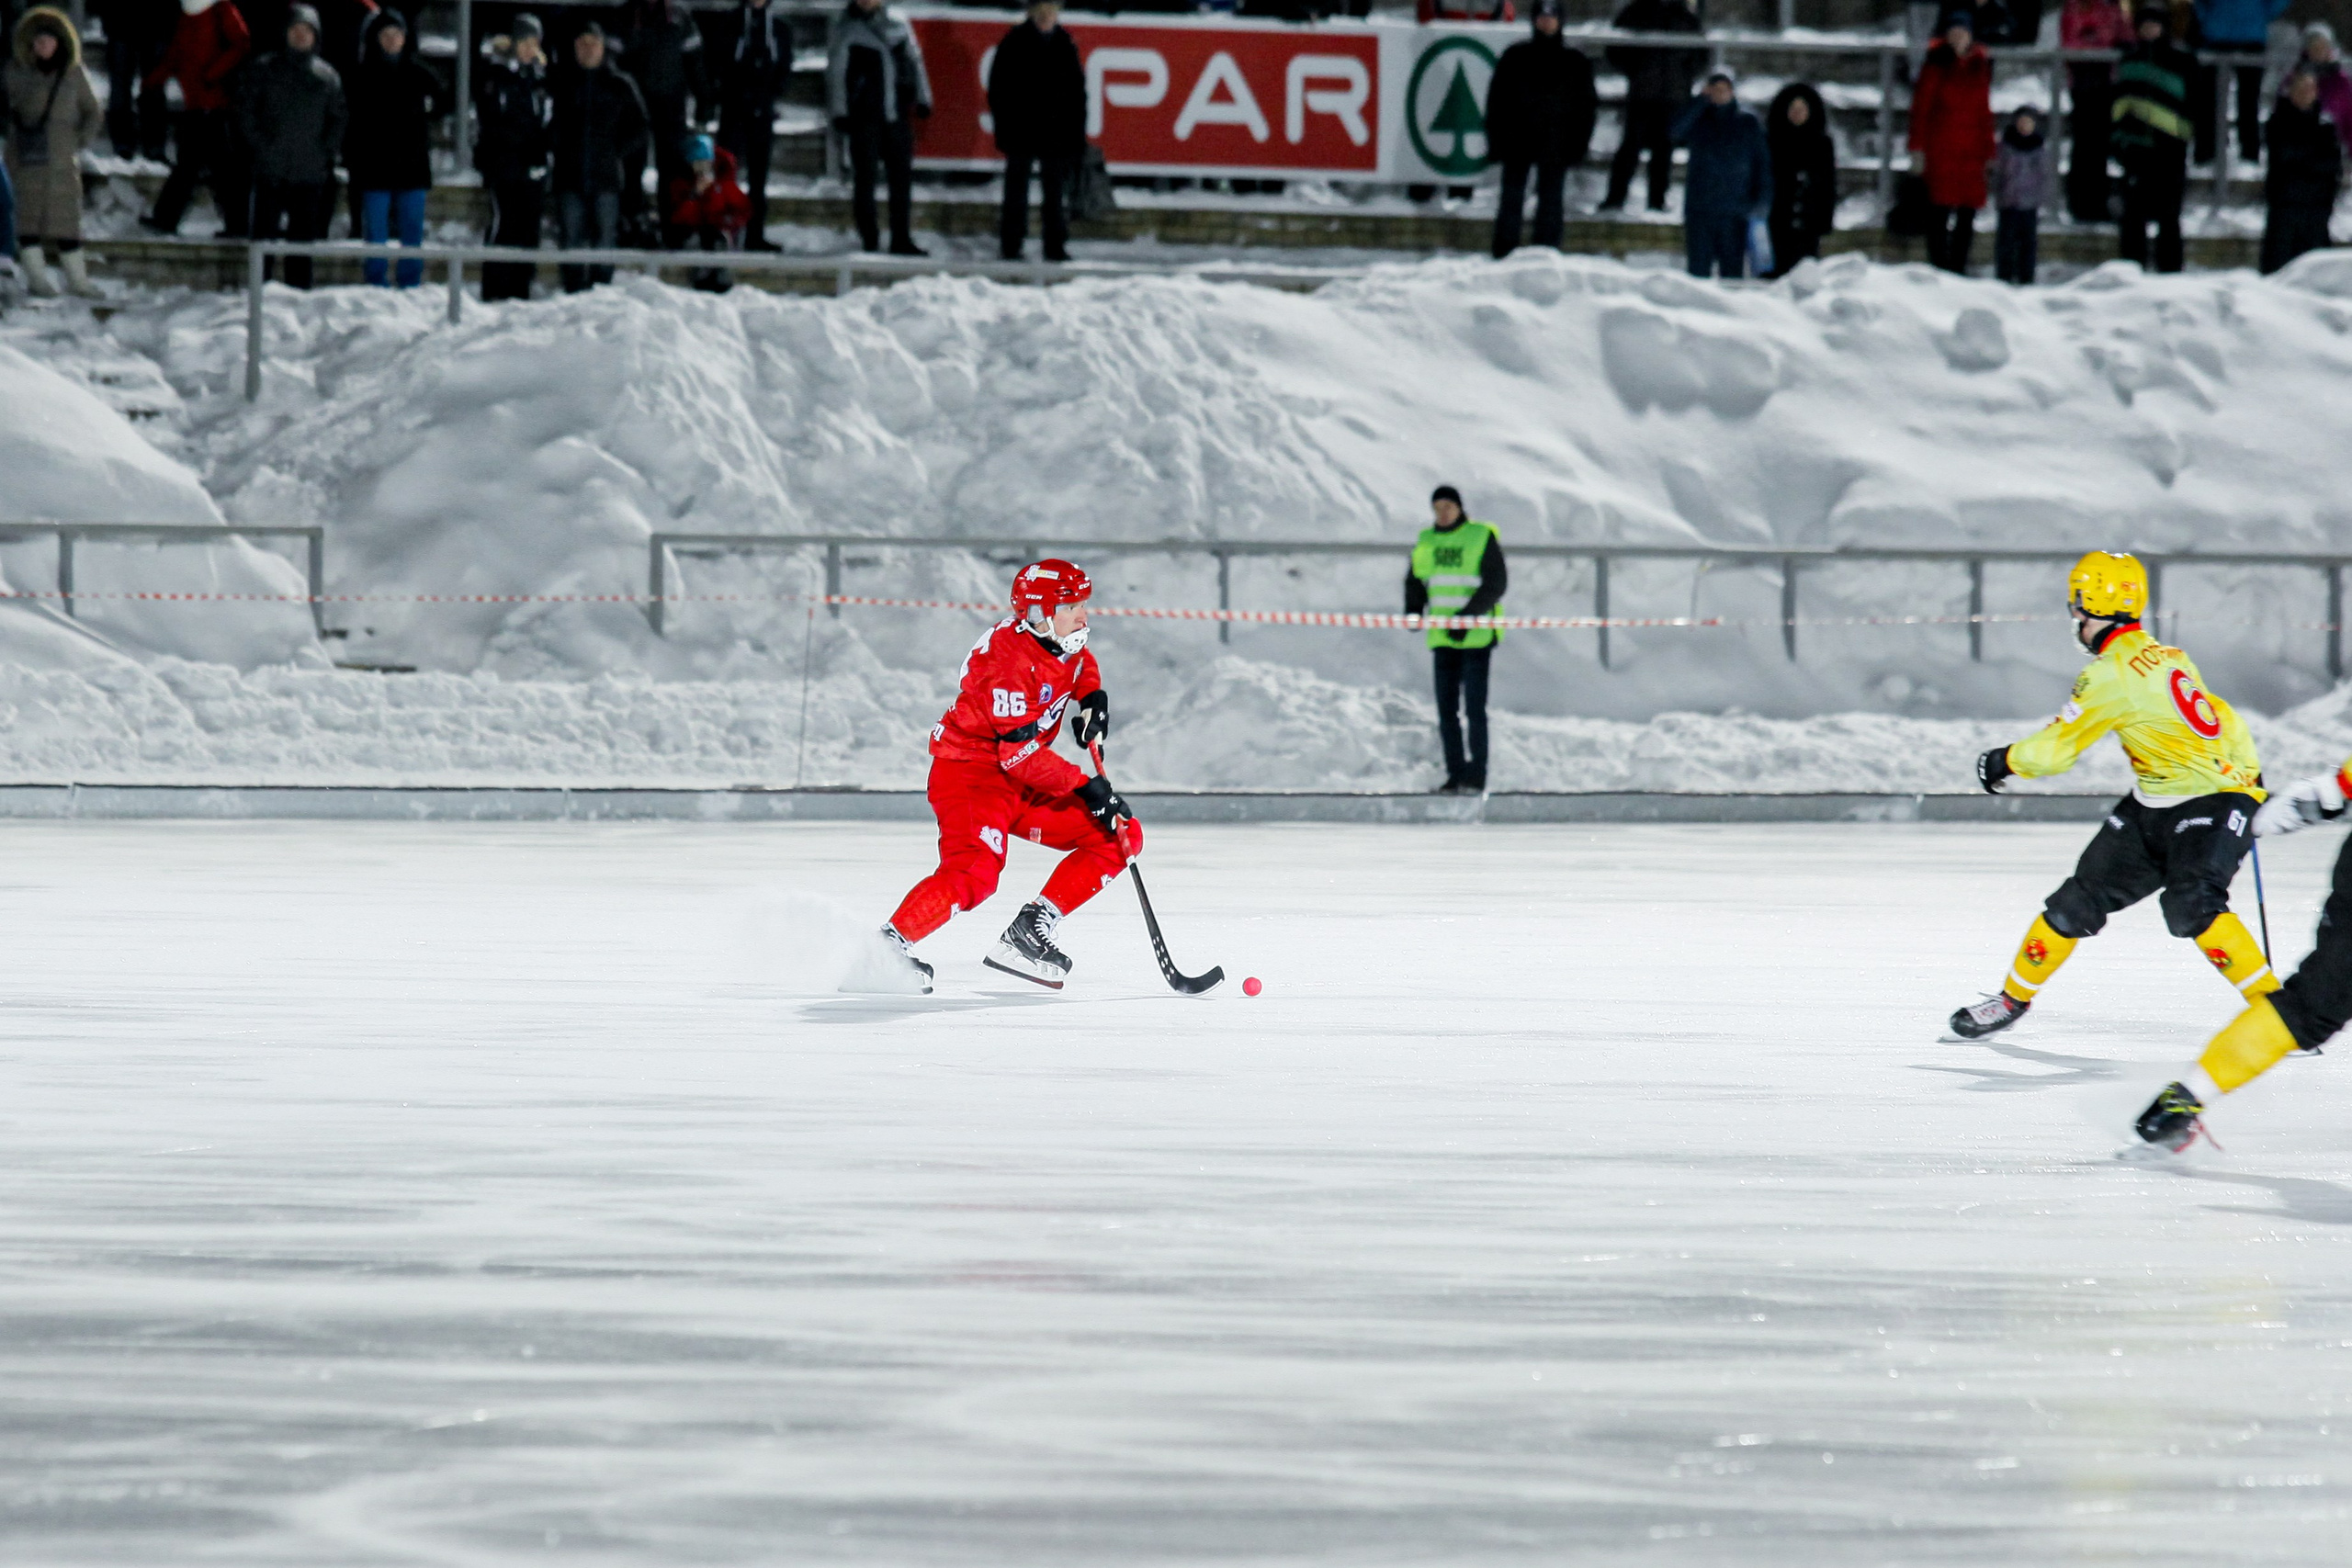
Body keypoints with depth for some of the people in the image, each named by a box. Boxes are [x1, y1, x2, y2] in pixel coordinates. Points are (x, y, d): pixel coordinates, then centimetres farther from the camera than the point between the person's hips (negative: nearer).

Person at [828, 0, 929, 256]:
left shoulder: (898, 26, 8)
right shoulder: (847, 30, 1)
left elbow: (915, 61, 15)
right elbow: (836, 71, 1)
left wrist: (922, 99, 9)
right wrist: (839, 110, -5)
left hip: (898, 113, 3)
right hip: (865, 117, -3)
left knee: (901, 175, 4)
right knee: (864, 177, -1)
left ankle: (901, 238, 11)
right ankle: (869, 240, 4)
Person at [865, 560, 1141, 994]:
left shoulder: (1058, 640, 3)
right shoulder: (1009, 658, -24)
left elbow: (1081, 665, 31)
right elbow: (1020, 754, -27)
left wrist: (1091, 697, 9)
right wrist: (1086, 788, -24)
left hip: (1025, 783, 9)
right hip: (971, 771, -9)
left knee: (1120, 837, 2)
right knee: (975, 872, -33)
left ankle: (1027, 935, -3)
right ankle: (892, 940, -22)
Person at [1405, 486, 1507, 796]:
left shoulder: (1482, 537, -4)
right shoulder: (1426, 541, 11)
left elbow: (1496, 583, -9)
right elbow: (1416, 581, 16)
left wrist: (1467, 617, -18)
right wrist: (1413, 611, -5)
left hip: (1477, 637, -5)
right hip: (1443, 639, 5)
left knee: (1474, 708, -8)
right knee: (1446, 709, 3)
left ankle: (1476, 777, -6)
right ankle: (1455, 774, 8)